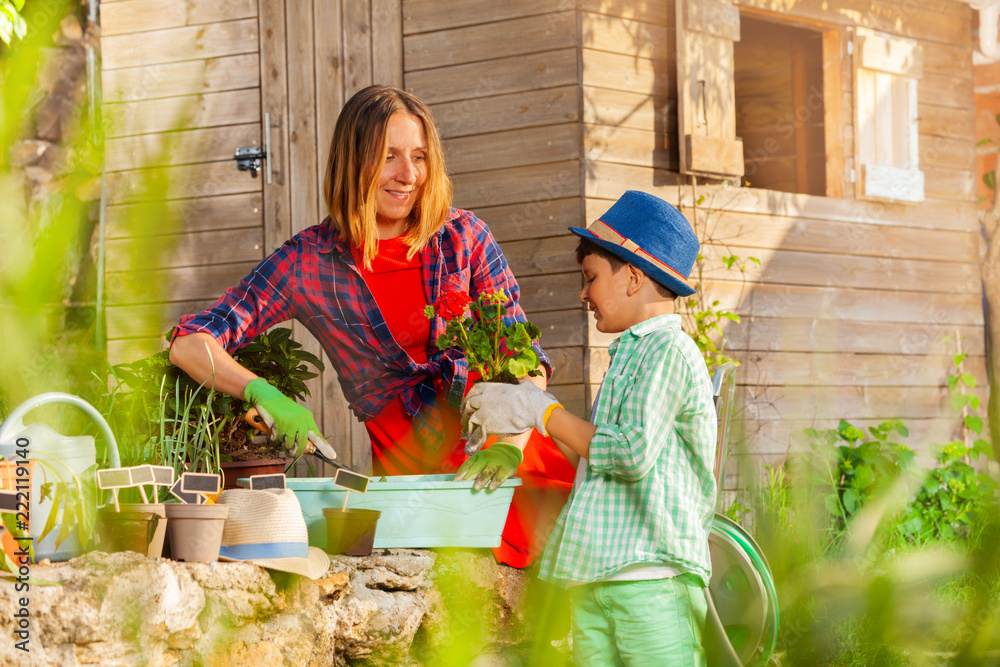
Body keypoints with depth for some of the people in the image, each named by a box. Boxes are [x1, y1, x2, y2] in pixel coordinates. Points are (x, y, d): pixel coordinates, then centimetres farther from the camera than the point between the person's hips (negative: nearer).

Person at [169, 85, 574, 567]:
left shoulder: (463, 238, 5)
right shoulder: (308, 263, -1)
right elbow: (188, 345, -4)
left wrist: (509, 444, -18)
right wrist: (263, 394, -23)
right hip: (412, 466, -3)